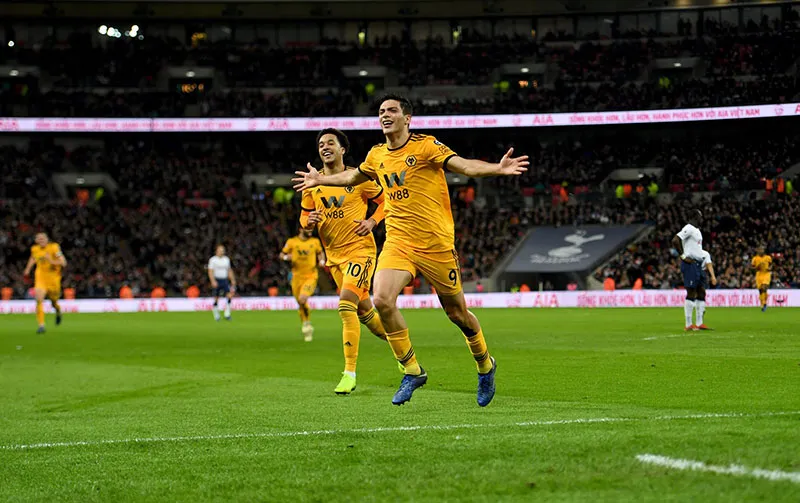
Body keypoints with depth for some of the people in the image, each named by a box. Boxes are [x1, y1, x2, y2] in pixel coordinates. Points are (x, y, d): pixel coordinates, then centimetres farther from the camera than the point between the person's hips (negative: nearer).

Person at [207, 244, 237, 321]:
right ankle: (216, 314, 16)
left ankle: (227, 313, -10)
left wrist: (233, 280, 13)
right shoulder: (213, 260, -4)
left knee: (230, 295, -15)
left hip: (225, 280, 4)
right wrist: (213, 281, -21)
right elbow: (210, 271, -10)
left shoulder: (226, 259, 11)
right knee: (216, 298, 1)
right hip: (216, 281, -4)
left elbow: (229, 271, 19)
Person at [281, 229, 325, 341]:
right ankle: (307, 328, 26)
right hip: (297, 276, 2)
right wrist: (287, 257, -14)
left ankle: (307, 323, -1)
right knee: (300, 304, 7)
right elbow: (282, 255, 8)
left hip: (311, 276, -2)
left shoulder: (315, 242, 4)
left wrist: (322, 261, 1)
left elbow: (320, 253, 21)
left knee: (303, 299, -24)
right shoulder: (292, 242, 0)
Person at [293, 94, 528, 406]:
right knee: (382, 300, -19)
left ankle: (485, 365, 33)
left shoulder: (426, 146, -7)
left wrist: (498, 169, -35)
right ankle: (412, 372, -3)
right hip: (398, 241, 4)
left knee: (456, 312, 4)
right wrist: (320, 180, 40)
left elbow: (464, 166, -19)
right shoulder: (377, 156, 9)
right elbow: (353, 176, 31)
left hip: (435, 242, -4)